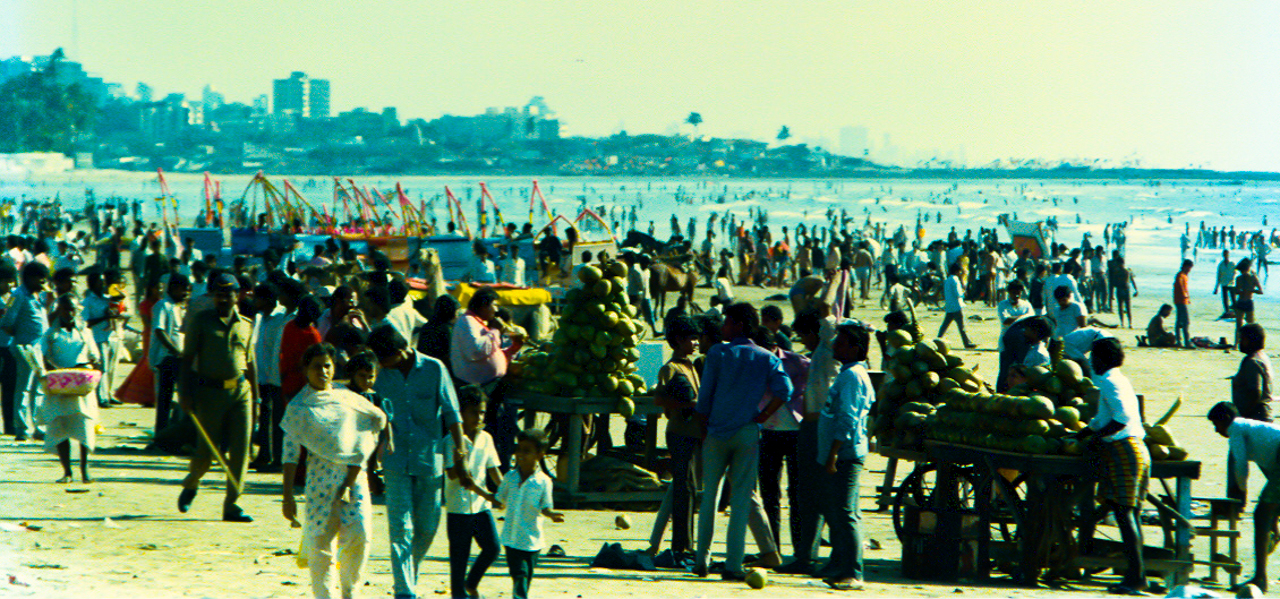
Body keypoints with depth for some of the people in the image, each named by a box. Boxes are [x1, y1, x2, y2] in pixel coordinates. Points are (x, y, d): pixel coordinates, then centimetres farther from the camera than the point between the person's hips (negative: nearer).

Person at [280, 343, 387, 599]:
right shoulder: (298, 407, 2)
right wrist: (287, 495, -6)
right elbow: (290, 452, -1)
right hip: (320, 478, -1)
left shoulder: (349, 400, 8)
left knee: (359, 532, -12)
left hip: (354, 474, 1)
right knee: (319, 540, -5)